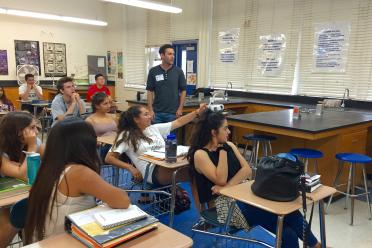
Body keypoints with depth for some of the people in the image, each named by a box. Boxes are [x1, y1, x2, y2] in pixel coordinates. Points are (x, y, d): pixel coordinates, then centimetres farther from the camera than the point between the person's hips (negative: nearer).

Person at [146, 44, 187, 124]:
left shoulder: (178, 71, -1)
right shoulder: (153, 71, 0)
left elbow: (183, 91, 1)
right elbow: (150, 91, 1)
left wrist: (180, 108, -6)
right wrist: (150, 110, -5)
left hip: (173, 112, 0)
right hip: (157, 112, 1)